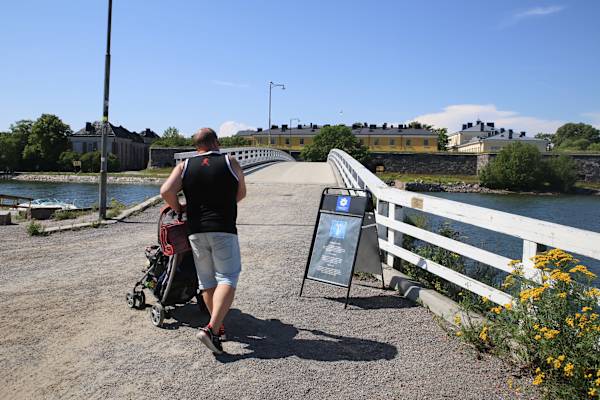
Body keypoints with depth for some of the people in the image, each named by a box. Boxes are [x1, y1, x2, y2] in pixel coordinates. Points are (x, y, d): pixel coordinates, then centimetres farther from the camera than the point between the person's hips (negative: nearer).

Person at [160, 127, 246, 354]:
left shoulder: (184, 166, 8)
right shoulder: (230, 163, 4)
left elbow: (166, 191, -6)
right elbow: (241, 194, 14)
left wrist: (178, 208, 13)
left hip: (196, 231, 4)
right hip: (223, 229, -3)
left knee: (207, 280, 14)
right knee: (227, 278, -4)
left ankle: (218, 327, 22)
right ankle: (212, 329, -17)